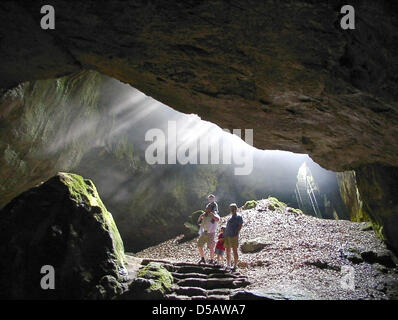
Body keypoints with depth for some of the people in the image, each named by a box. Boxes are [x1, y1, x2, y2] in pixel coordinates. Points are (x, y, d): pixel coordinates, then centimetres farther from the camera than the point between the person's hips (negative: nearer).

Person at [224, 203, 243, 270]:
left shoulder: (238, 216, -2)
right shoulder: (231, 217, 20)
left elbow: (240, 225, -9)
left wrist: (237, 233, -17)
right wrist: (225, 235, 19)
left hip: (233, 236, -8)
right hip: (227, 236, 8)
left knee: (234, 250, -4)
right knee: (227, 251, 10)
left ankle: (235, 265, 0)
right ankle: (228, 265, 19)